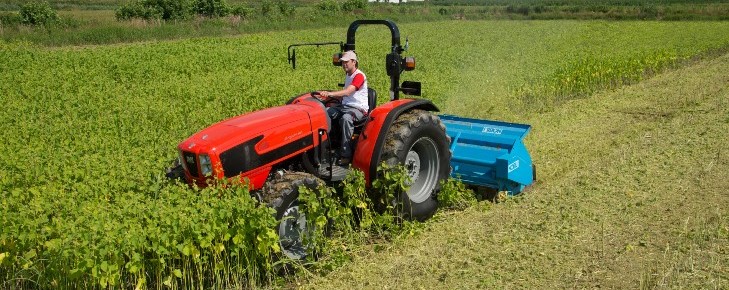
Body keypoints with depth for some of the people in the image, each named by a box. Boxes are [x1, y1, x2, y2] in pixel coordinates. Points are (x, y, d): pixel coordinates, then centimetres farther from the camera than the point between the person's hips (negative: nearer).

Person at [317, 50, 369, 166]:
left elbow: (348, 92, -27)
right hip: (344, 106, 9)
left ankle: (346, 155, -39)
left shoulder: (359, 75, -11)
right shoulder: (347, 75, 19)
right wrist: (330, 96, 12)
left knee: (346, 118, -40)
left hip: (358, 108, -9)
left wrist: (329, 93, -39)